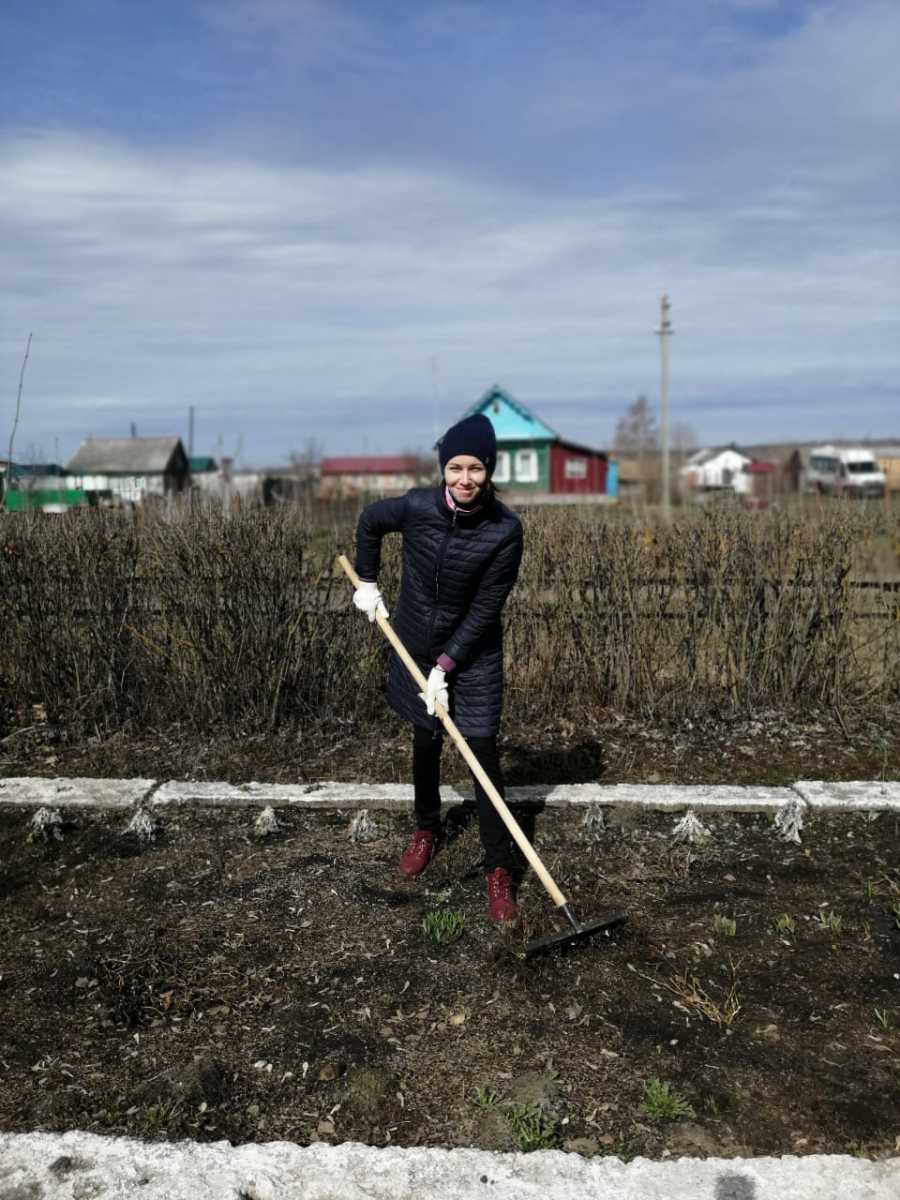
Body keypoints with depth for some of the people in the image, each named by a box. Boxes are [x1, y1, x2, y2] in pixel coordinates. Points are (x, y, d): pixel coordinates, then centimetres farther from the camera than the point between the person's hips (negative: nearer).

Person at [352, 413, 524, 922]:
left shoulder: (505, 530, -22)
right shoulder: (417, 506, -17)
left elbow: (484, 610, -18)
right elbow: (370, 521, 6)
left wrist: (445, 667, -18)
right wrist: (367, 583, 10)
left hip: (473, 654, -2)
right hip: (416, 646, 2)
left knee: (484, 752, -5)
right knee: (426, 744, 17)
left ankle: (500, 870, 5)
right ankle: (428, 830, 41)